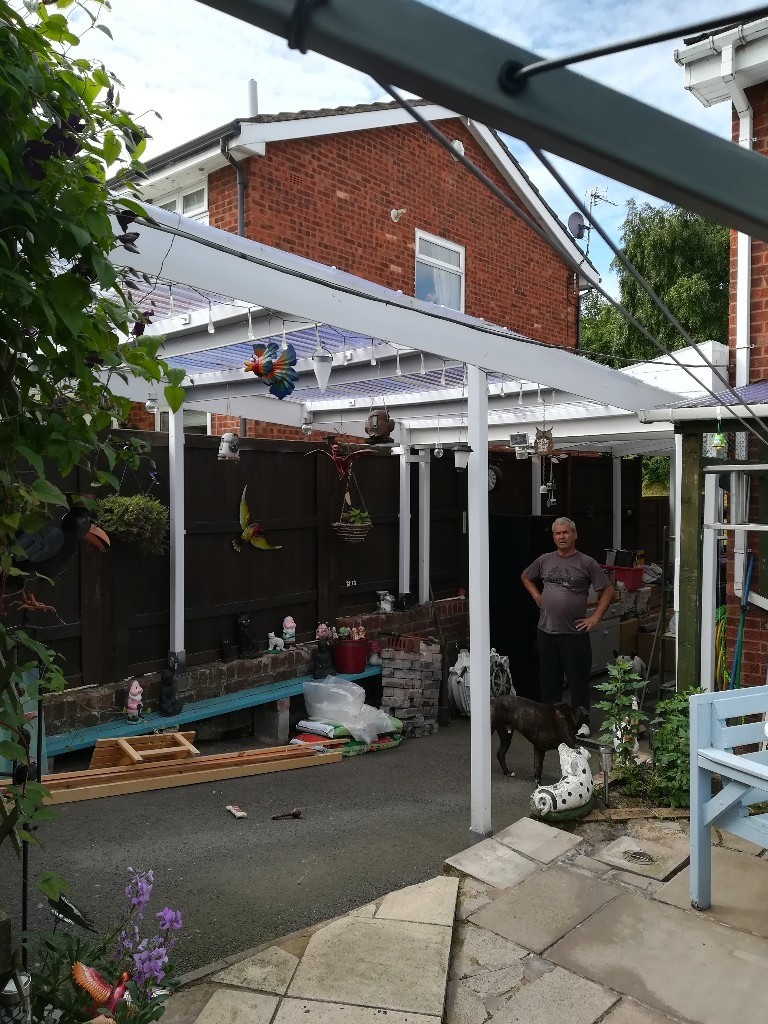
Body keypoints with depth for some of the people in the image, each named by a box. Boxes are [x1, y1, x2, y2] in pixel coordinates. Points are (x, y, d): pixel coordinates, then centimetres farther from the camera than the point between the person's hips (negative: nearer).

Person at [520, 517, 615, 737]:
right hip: (546, 630, 4)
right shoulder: (544, 560, 7)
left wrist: (595, 617, -7)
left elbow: (608, 591, -2)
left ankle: (582, 721, 16)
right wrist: (537, 596, 11)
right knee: (549, 678, 13)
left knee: (578, 678, 3)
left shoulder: (586, 563, -5)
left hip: (574, 632, -4)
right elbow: (525, 577, 24)